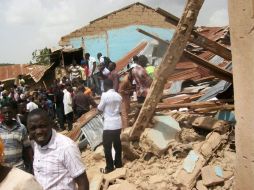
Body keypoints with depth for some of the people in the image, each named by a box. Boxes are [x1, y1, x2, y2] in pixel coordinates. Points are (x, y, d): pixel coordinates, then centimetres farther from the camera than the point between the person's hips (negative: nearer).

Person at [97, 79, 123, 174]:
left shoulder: (105, 95, -14)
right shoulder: (118, 96, 4)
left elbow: (100, 108, -3)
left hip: (109, 124, -6)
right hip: (118, 123, 6)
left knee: (107, 146, 3)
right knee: (117, 144, 16)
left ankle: (109, 167, 8)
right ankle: (118, 163, 27)